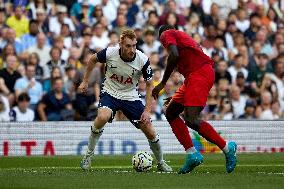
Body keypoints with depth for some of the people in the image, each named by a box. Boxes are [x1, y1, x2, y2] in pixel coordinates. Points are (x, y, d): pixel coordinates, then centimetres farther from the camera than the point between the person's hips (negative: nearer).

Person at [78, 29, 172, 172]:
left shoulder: (143, 60, -20)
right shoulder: (109, 53, -21)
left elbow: (149, 85, -6)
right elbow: (92, 60, 2)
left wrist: (147, 110, -13)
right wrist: (85, 81, 7)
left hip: (131, 96, 1)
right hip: (110, 93, -1)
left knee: (150, 132, -4)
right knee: (102, 117, -33)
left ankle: (161, 163, 23)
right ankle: (88, 155, -14)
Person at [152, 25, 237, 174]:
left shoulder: (166, 34, 8)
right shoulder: (181, 35, 34)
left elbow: (174, 55, -12)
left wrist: (162, 83, -8)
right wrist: (177, 97, 36)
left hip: (199, 72, -10)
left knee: (191, 120, -20)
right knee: (171, 113, 12)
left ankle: (227, 148, -11)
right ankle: (192, 155, 4)